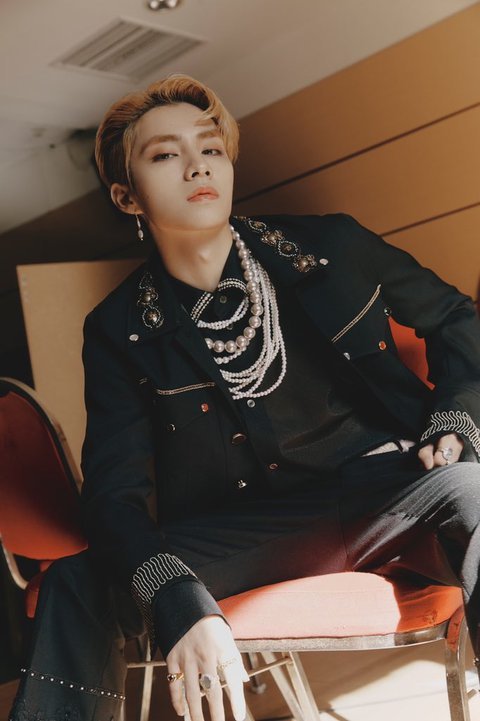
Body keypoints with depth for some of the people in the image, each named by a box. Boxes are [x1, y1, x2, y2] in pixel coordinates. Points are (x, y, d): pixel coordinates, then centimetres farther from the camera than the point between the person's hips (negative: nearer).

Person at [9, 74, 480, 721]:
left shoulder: (330, 247, 1)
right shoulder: (121, 329, -1)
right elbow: (115, 491, -9)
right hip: (246, 534, 0)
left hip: (388, 495, 0)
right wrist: (181, 605, -28)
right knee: (78, 585, -22)